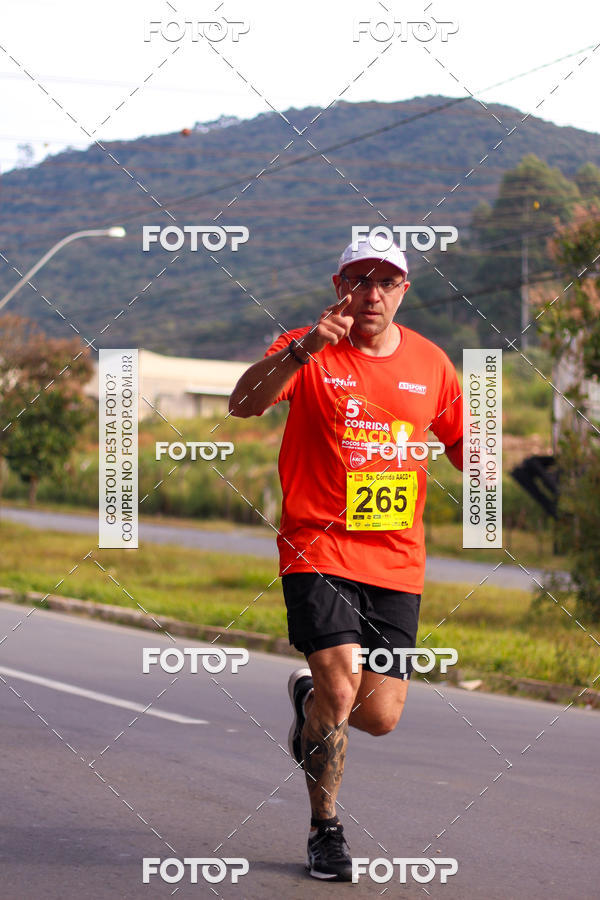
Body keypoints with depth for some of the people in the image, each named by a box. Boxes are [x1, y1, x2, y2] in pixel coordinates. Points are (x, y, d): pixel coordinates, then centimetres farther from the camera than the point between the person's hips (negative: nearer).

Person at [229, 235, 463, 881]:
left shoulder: (430, 363, 7)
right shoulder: (307, 353, -6)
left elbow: (460, 444, 20)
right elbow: (243, 404, -23)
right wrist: (302, 351, -38)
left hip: (396, 562, 4)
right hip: (318, 550, -4)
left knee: (380, 716, 1)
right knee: (341, 685, -19)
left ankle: (308, 696, 38)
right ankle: (325, 829, 4)